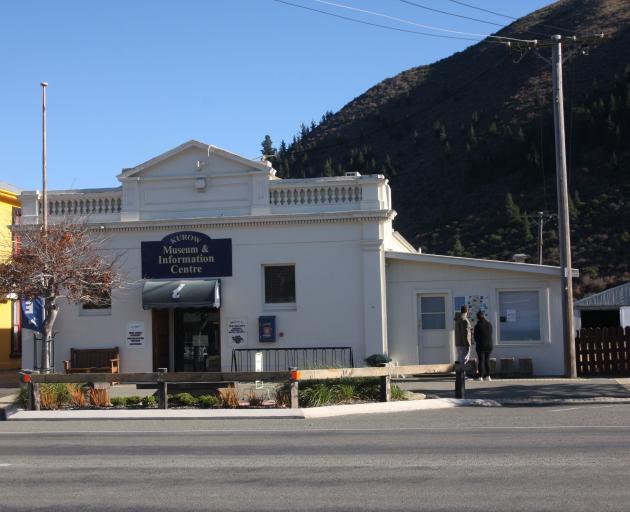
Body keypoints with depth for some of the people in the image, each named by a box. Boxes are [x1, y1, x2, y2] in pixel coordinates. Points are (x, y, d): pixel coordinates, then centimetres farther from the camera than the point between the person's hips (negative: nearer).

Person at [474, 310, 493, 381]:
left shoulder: (478, 326, -14)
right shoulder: (489, 324, 2)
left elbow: (475, 336, -7)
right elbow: (490, 334, 10)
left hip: (480, 346, -5)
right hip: (489, 345, 5)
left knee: (481, 360, 0)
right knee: (487, 360, 13)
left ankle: (481, 376, -3)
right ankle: (488, 376, 12)